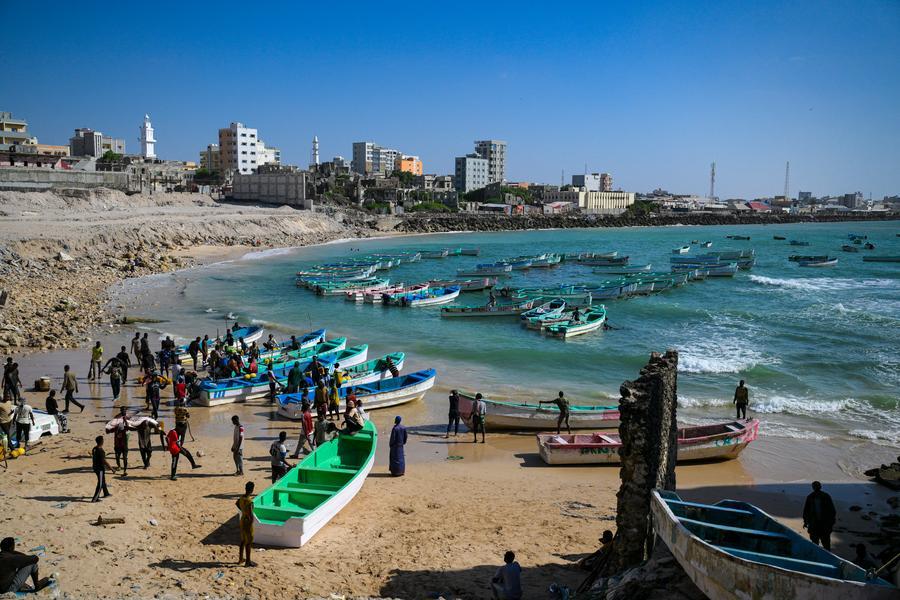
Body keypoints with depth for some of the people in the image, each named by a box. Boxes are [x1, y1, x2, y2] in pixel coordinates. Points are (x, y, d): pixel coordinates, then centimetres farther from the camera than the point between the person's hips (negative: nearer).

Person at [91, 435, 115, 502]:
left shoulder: (94, 449, 3)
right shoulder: (101, 450, -24)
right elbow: (104, 461, -25)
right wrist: (112, 468, -18)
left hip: (95, 468, 9)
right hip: (100, 468, -9)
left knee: (103, 481, 25)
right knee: (100, 484, 0)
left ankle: (106, 493, 40)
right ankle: (95, 499, 2)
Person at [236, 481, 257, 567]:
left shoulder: (241, 497, -2)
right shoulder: (249, 501, -28)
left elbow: (237, 504, 21)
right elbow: (251, 515, -30)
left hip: (242, 520, 8)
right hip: (248, 522, -8)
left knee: (243, 541, 21)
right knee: (249, 542, 4)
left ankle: (240, 559, 33)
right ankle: (248, 562, 14)